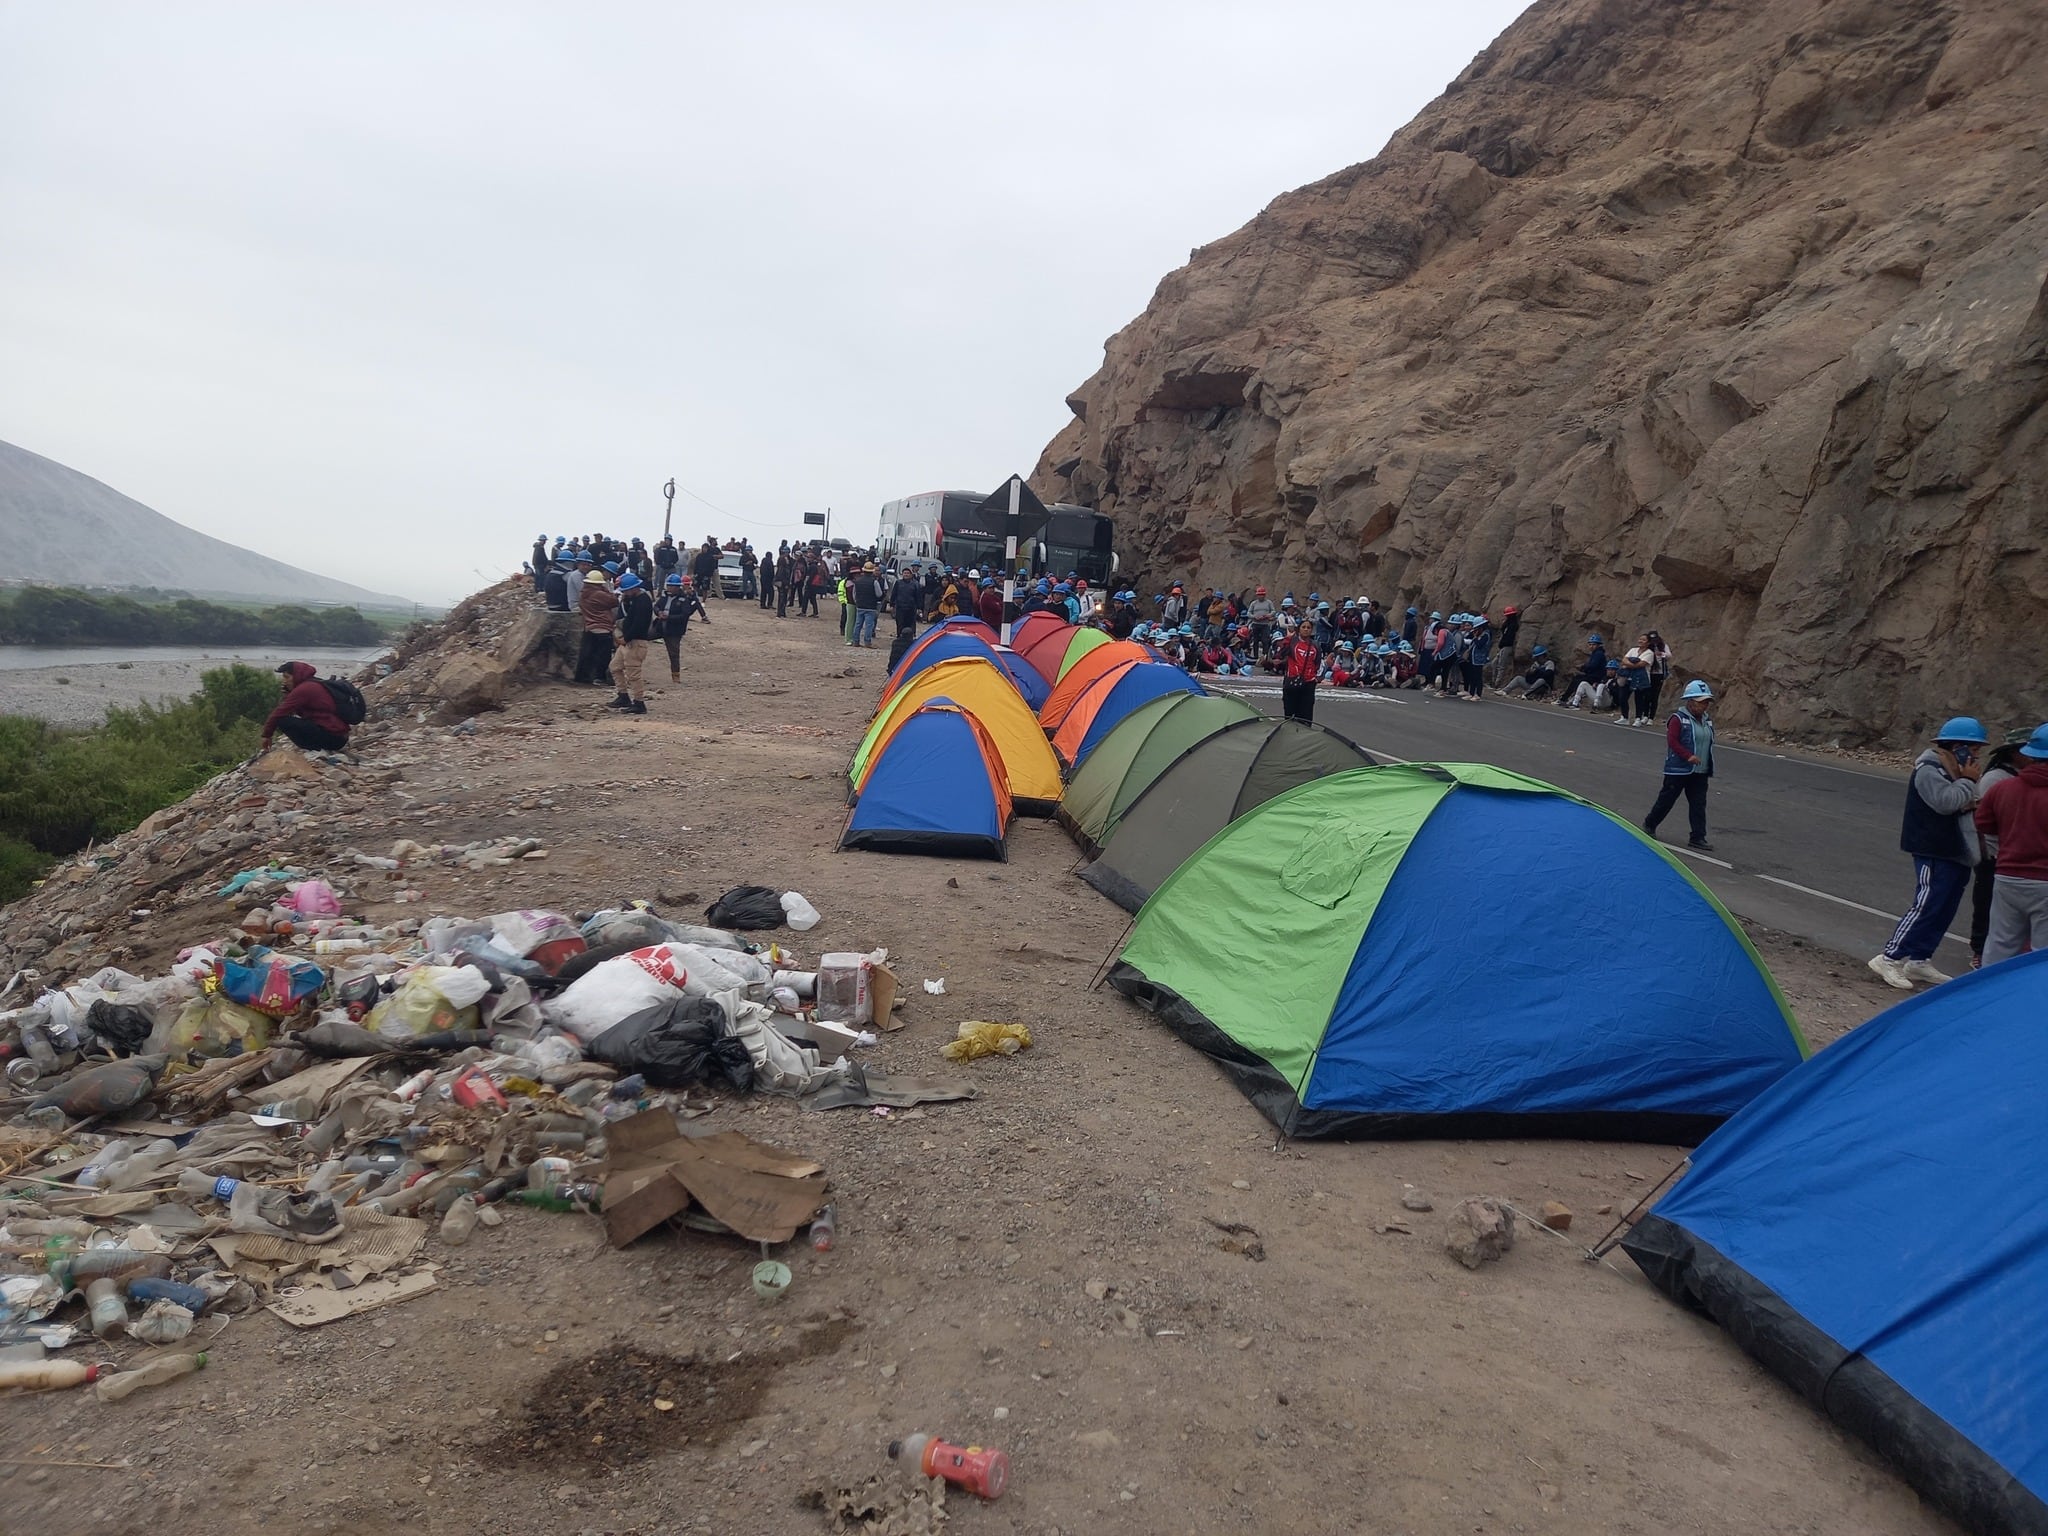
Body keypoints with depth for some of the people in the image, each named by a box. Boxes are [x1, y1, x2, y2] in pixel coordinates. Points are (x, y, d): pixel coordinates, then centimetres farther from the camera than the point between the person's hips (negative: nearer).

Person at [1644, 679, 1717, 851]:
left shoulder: (1706, 721, 12)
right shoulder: (1678, 718, -12)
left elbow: (1708, 744, 20)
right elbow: (1672, 740, -18)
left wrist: (1709, 766, 17)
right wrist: (1688, 756, -26)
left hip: (1700, 772, 7)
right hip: (1679, 770, -6)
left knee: (1698, 804, 2)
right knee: (1667, 799, 4)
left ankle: (1698, 838, 3)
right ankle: (1649, 824, 25)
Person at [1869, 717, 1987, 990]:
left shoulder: (1955, 770, 16)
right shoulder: (1929, 770, -14)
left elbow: (1964, 804, 24)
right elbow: (1945, 802, -28)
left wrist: (1974, 804, 1)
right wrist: (1969, 781, -14)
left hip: (1958, 853, 10)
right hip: (1935, 854, -10)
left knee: (1945, 910, 11)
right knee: (1926, 907, -12)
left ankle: (1919, 960, 17)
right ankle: (1889, 958, -7)